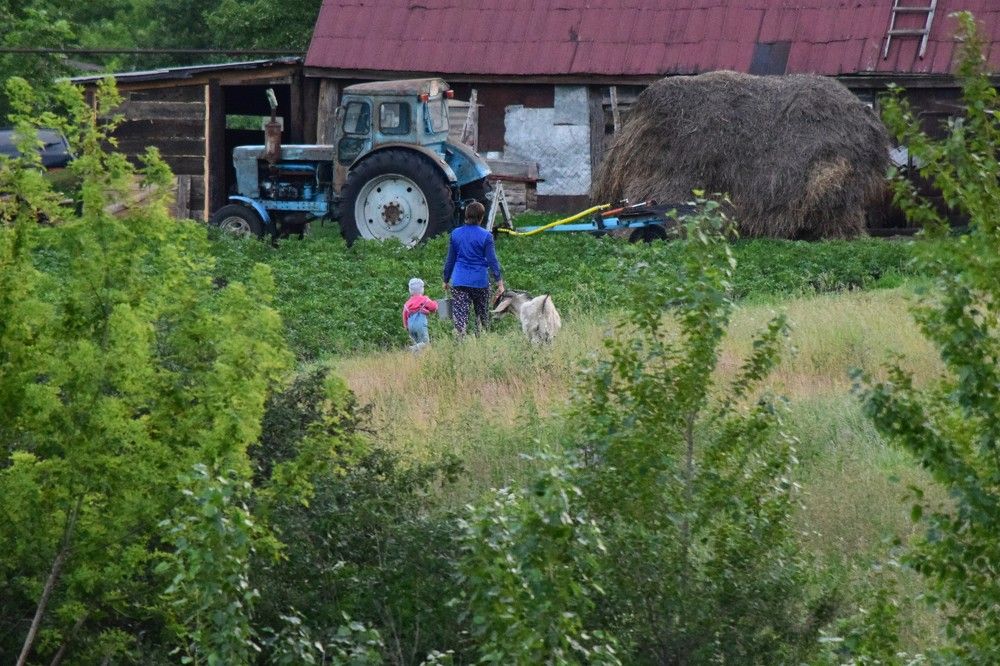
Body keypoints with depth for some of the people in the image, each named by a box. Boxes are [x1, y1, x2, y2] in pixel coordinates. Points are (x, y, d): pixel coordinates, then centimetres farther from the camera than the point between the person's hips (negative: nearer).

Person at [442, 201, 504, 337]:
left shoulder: (455, 234, 3)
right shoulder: (485, 236, -6)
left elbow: (450, 260, 10)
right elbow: (492, 261, -7)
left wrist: (446, 280, 18)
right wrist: (499, 280, -3)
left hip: (459, 280, 1)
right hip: (480, 280, -1)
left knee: (460, 315, -3)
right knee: (482, 313, 15)